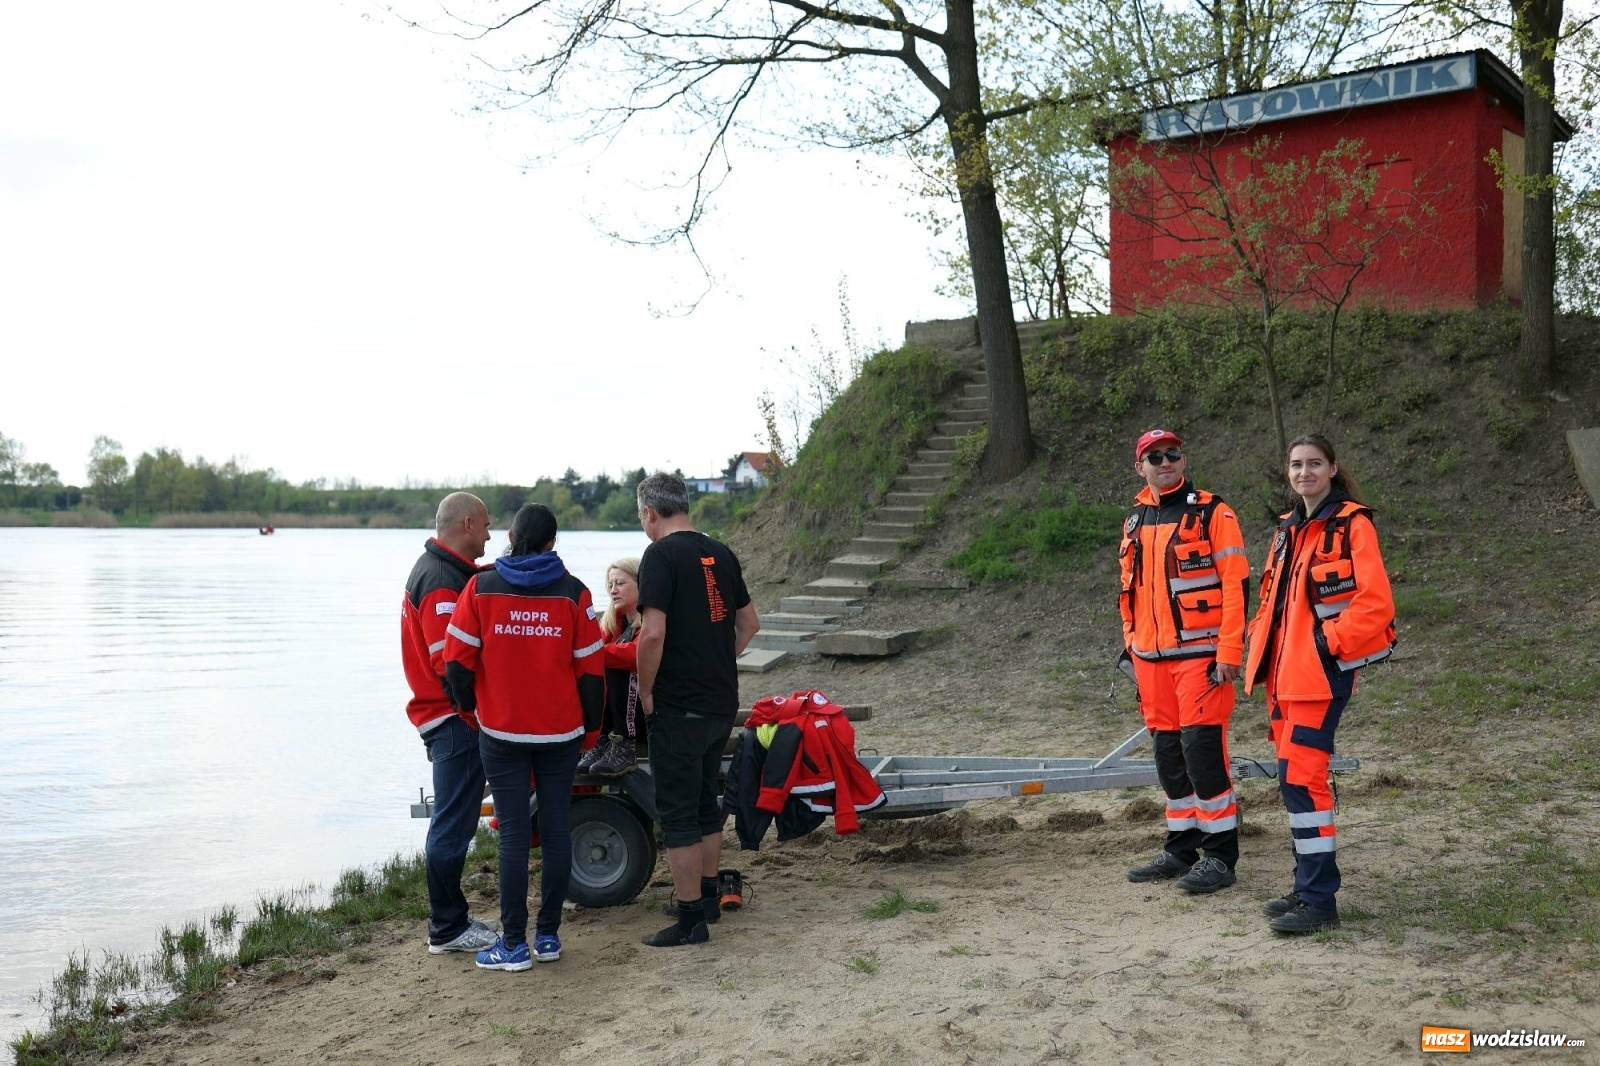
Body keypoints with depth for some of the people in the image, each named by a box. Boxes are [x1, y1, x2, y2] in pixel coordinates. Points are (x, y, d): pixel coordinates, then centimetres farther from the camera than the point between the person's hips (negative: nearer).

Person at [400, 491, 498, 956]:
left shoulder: (441, 569, 16)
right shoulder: (443, 581, -18)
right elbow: (451, 664, -22)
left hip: (453, 720, 11)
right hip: (456, 720, -11)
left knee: (454, 823, 17)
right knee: (453, 826, -3)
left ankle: (451, 917, 27)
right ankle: (447, 929, 5)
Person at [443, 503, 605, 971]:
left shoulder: (481, 587, -4)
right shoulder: (573, 593, -2)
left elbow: (457, 662, -5)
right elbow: (590, 669, -1)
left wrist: (470, 705, 14)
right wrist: (590, 724, 12)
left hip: (501, 731, -1)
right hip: (561, 732, 1)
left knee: (513, 835, 2)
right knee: (556, 830, 9)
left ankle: (514, 944, 5)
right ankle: (548, 935, 16)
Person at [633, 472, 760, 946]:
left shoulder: (661, 555, -14)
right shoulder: (720, 553, 9)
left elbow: (653, 633, -23)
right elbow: (749, 623, 17)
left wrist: (646, 692, -10)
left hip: (679, 708, -8)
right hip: (723, 702, 8)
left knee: (677, 813, 1)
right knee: (706, 801, 20)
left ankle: (690, 920, 6)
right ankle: (706, 897, 31)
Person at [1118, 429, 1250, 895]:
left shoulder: (1212, 514, -5)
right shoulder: (1135, 522, 14)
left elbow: (1235, 584, -10)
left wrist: (1229, 652, -15)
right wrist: (1132, 645, 17)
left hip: (1199, 655, -6)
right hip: (1151, 659, 7)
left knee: (1202, 749, -7)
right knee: (1168, 753, 12)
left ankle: (1220, 854, 3)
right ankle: (1181, 848, 23)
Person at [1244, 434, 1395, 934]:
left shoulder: (1352, 524, -7)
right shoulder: (1289, 530, 17)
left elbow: (1374, 600, -15)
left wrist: (1331, 641, -15)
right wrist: (1263, 643, 10)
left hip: (1322, 671, -8)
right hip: (1284, 672, 8)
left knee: (1301, 777, -13)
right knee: (1295, 778, 12)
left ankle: (1320, 901, -7)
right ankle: (1308, 886, 22)